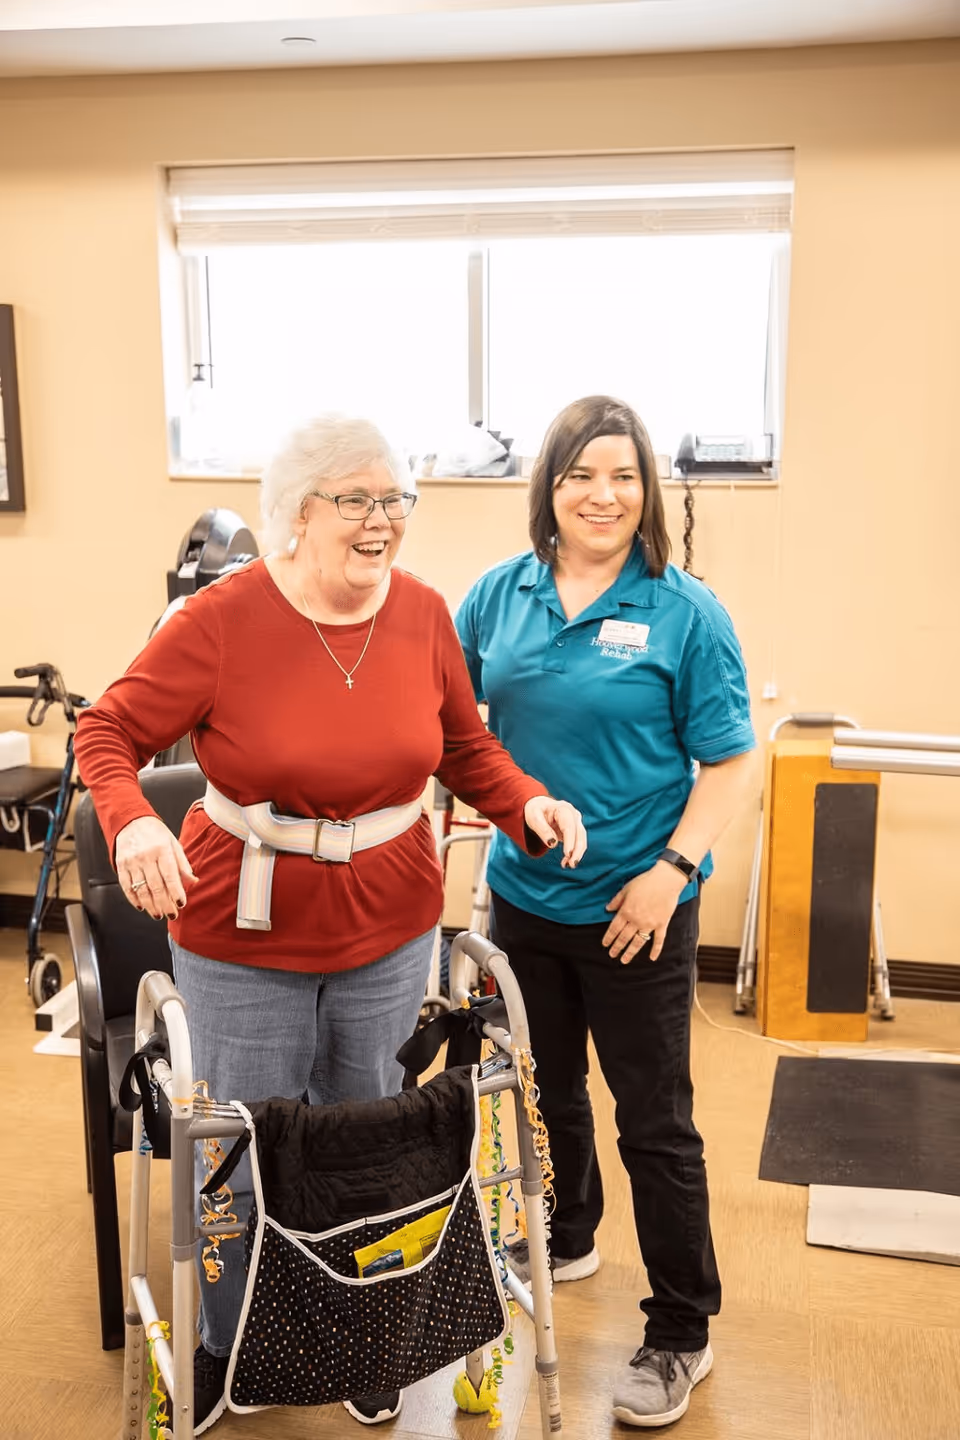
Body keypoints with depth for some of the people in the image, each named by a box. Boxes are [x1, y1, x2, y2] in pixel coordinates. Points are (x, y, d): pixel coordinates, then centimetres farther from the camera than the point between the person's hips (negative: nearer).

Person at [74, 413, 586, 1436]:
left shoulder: (423, 613, -4)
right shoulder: (222, 620, -16)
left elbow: (466, 747, 8)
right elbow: (110, 731, -9)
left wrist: (528, 804, -10)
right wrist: (132, 822, -28)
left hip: (388, 931, 3)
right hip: (242, 937, -3)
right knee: (242, 1159, 12)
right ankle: (222, 1348, 40)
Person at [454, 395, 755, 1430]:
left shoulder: (684, 611, -10)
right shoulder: (502, 594, 1)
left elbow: (728, 761, -9)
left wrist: (672, 869, -18)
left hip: (631, 910, -4)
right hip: (523, 893, 5)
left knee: (654, 1120, 4)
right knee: (546, 1085, 22)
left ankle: (682, 1333, 21)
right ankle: (564, 1239, 47)